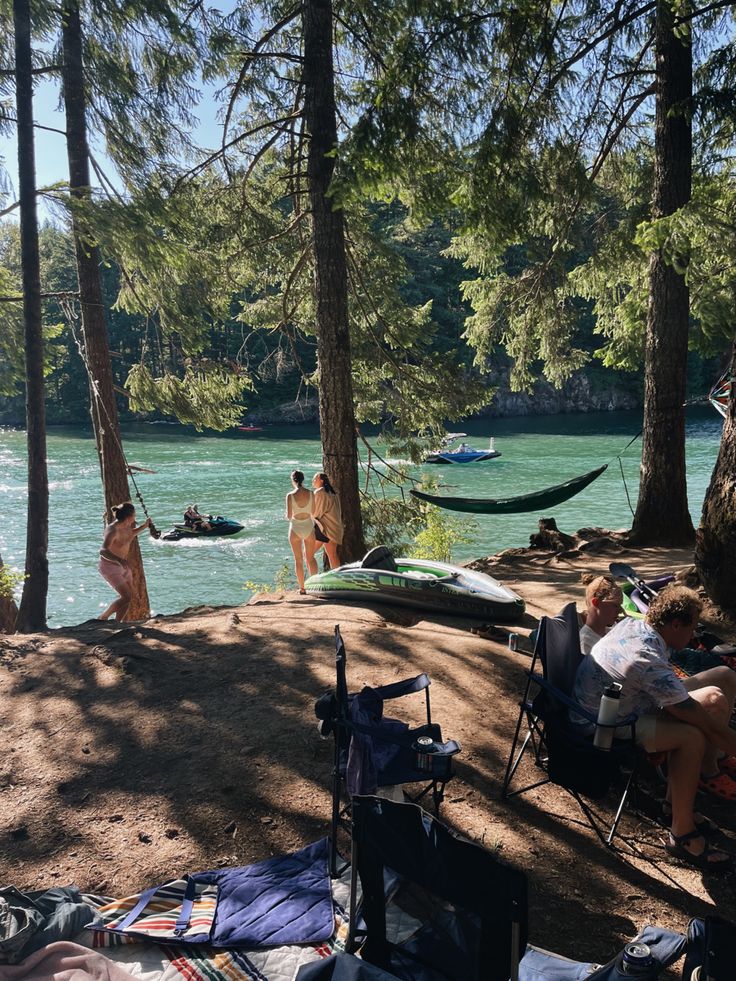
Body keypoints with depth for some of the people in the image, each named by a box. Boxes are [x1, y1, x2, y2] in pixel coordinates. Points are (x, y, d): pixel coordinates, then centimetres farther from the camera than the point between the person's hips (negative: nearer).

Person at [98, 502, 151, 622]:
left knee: (129, 596, 11)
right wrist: (119, 560, -58)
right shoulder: (113, 530, -30)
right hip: (110, 566, -9)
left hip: (122, 565, 9)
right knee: (126, 597, -15)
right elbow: (103, 551, -44)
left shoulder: (126, 526, -4)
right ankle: (103, 618, 4)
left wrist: (145, 525, 20)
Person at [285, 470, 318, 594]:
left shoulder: (290, 495, -12)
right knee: (310, 558, 16)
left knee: (298, 560, 10)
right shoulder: (311, 493, -6)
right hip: (309, 526, 2)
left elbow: (289, 516, -11)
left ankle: (302, 588, 12)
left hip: (295, 528, -2)